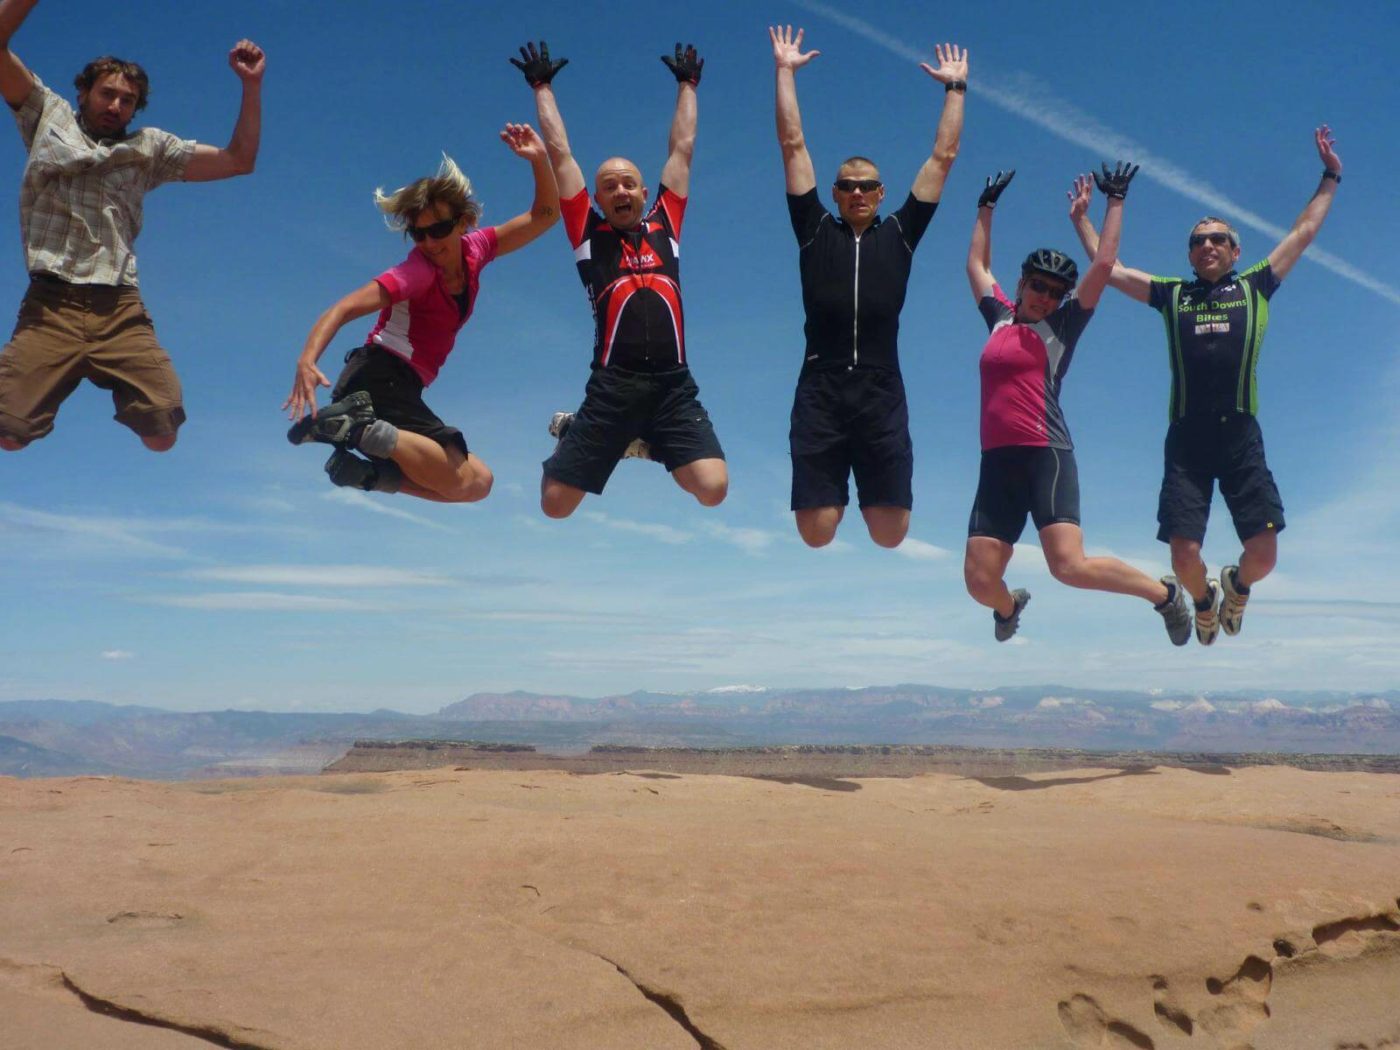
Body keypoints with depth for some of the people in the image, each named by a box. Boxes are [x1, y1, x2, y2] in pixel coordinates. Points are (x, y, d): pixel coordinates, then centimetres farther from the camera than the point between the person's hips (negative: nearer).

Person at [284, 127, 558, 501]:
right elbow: (345, 308, -22)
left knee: (479, 482, 5)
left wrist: (539, 158, -1)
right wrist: (307, 361, -38)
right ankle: (357, 427, -25)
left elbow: (544, 215, 14)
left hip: (401, 388, 8)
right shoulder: (418, 270, -13)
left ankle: (367, 471, -4)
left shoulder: (475, 250, 8)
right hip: (378, 378, -8)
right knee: (462, 481, -20)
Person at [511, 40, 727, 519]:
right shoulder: (588, 234, 11)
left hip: (673, 385, 2)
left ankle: (654, 446, 17)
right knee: (555, 502, -4)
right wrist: (542, 87, 24)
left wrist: (687, 84, 33)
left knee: (713, 489, -17)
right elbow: (560, 154, 16)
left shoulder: (664, 225, 17)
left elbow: (682, 148, 25)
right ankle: (570, 430, 31)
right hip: (612, 386, -1)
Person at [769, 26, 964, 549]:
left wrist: (955, 86, 21)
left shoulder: (899, 234, 16)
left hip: (882, 395, 1)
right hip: (820, 393, -1)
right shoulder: (815, 231, 14)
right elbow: (793, 146, 16)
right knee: (815, 532, -6)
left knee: (891, 532, -3)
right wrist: (785, 71, 17)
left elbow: (943, 156, 19)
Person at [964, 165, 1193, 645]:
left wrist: (1115, 201, 9)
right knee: (979, 579, -1)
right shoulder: (1001, 318, 19)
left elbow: (1104, 264, 2)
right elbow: (977, 264, 33)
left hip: (1046, 456, -4)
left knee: (1069, 565, -20)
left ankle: (1163, 592, 4)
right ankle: (1009, 606, 36)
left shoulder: (1062, 326, 8)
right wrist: (987, 206, 37)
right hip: (997, 462, 5)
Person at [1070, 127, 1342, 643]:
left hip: (1242, 436, 0)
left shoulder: (1254, 287, 14)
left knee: (1264, 552, -7)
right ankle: (1204, 600, 27)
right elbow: (1110, 269, 20)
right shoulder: (1171, 294, 15)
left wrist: (1331, 178, 25)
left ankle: (1236, 584, 29)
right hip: (1186, 438, 0)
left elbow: (1303, 233, 20)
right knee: (1184, 554, -8)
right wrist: (1082, 220, 24)